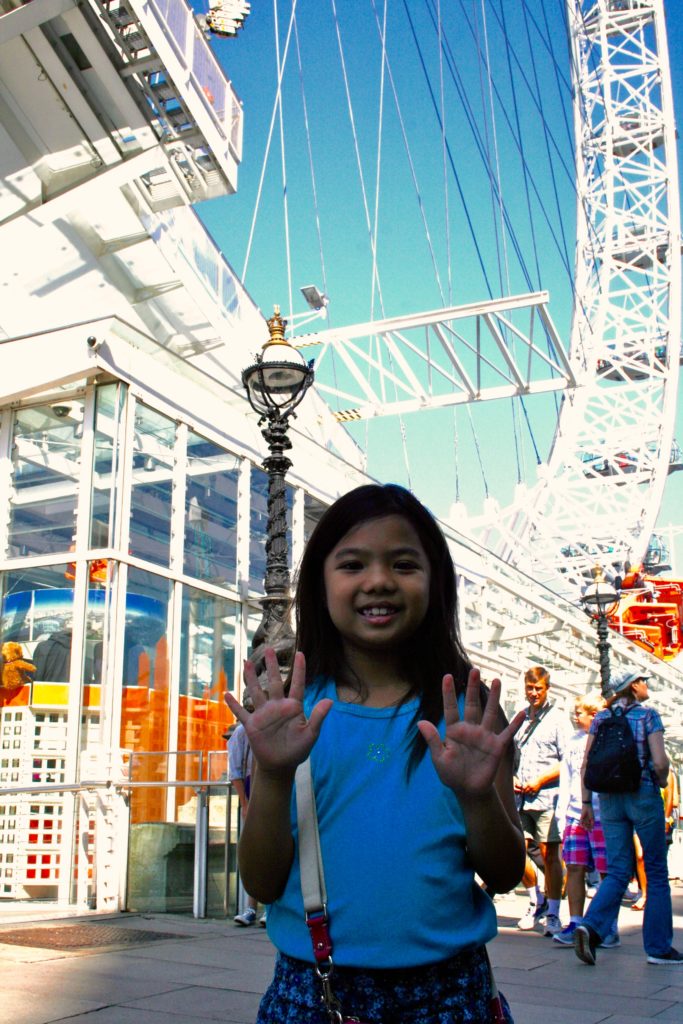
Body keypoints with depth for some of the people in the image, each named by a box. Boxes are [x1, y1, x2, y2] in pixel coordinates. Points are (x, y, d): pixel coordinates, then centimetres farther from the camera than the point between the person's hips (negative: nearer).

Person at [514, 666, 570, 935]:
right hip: (520, 797, 5)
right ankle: (537, 903, 21)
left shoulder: (557, 718, 1)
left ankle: (553, 915, 8)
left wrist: (540, 780, -13)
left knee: (549, 854, -2)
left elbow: (567, 761, -4)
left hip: (546, 796, -4)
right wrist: (512, 778, 3)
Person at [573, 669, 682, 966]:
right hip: (643, 796, -4)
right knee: (656, 872, 8)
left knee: (618, 872, 6)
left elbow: (586, 765, 3)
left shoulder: (601, 718, 8)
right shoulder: (648, 715, -4)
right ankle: (659, 947, 11)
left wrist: (586, 802, 7)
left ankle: (590, 927, -16)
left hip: (609, 798, 4)